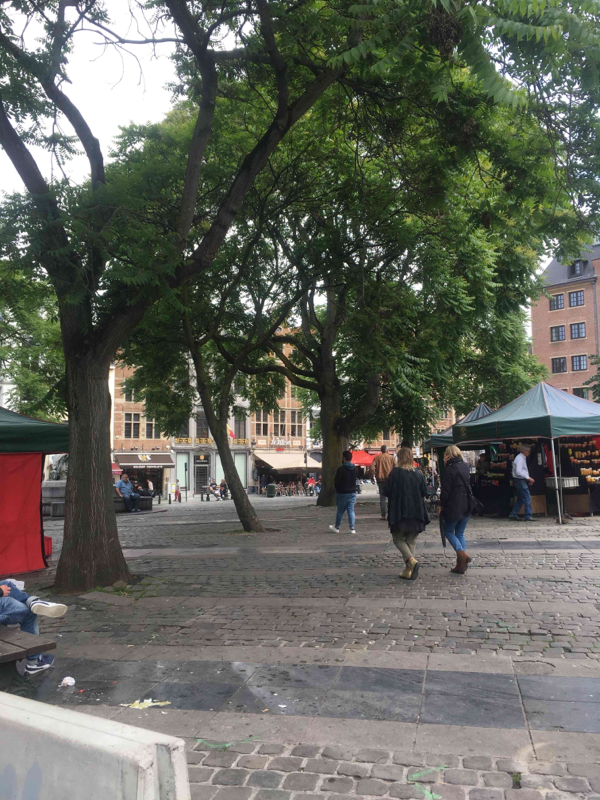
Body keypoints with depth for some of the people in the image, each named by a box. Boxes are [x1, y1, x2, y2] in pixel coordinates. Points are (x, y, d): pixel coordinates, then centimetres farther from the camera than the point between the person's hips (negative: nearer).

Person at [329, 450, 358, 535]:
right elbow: (355, 480, 11)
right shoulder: (354, 469, 2)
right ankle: (352, 528, 1)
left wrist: (338, 489, 6)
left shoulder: (341, 469, -16)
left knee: (340, 511, 8)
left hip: (342, 493, -4)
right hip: (352, 493, 4)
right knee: (351, 510, 5)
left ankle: (336, 527, 21)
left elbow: (336, 482, -10)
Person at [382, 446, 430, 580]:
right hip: (416, 513, 4)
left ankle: (411, 560, -15)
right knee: (411, 540, 13)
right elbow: (424, 492, 5)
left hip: (399, 513, -4)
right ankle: (408, 570, 11)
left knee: (398, 538, 9)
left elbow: (386, 491, -10)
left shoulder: (395, 473, -12)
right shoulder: (418, 473, 1)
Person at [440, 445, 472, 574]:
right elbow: (468, 485, 15)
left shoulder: (449, 469, -13)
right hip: (466, 506, 7)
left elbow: (445, 490, -13)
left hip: (453, 506, -7)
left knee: (448, 531, 9)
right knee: (460, 533, 14)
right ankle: (461, 566, 12)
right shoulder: (466, 467, 9)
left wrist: (441, 505, -4)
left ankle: (462, 553, -14)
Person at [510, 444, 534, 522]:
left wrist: (528, 479, 16)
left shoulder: (522, 458, 16)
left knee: (520, 498, 14)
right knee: (527, 498, -9)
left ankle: (513, 515, 18)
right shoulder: (520, 459, -17)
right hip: (520, 480, -11)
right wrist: (528, 478, -23)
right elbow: (518, 472, -25)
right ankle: (528, 516, -8)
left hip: (521, 481, 11)